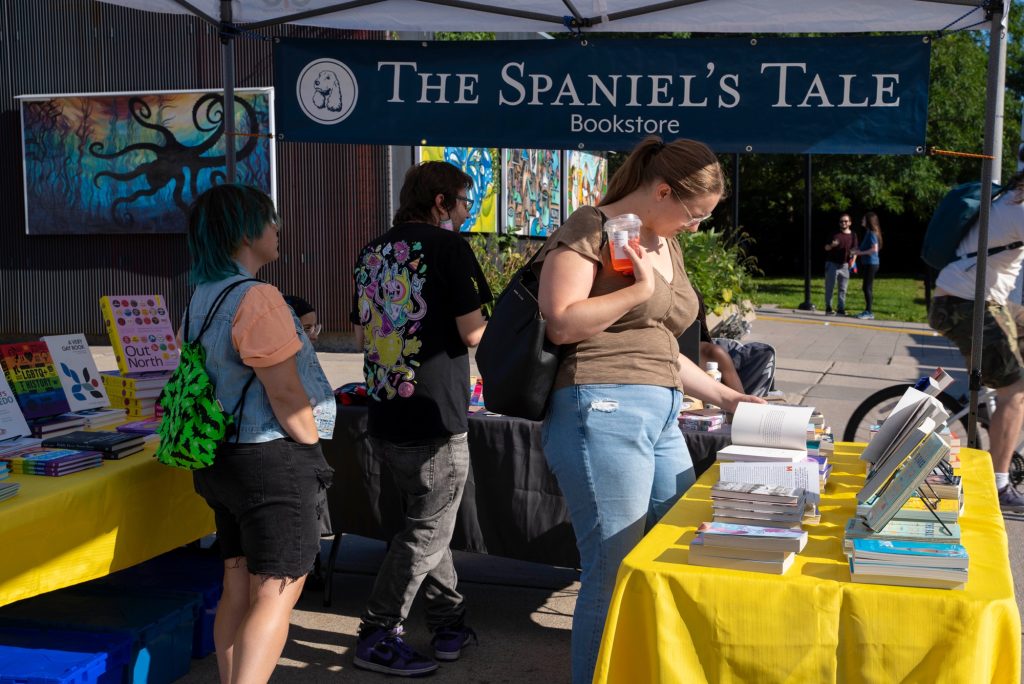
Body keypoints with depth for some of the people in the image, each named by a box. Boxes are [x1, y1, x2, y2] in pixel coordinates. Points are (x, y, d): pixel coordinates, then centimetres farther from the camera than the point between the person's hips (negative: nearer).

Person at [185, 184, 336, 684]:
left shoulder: (203, 297, 10)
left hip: (224, 457, 9)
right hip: (272, 461, -9)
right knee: (276, 594, -2)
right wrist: (312, 446, -5)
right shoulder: (257, 299, -18)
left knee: (238, 586, 15)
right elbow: (285, 393, -20)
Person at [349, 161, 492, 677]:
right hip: (434, 417, -7)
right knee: (427, 532, 4)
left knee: (424, 520, 19)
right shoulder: (447, 245, -10)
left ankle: (448, 624, 26)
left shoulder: (372, 252, 12)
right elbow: (471, 331, -15)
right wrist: (497, 327, 6)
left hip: (384, 416, 8)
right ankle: (378, 638, 8)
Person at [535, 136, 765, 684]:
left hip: (661, 420, 9)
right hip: (603, 413, -9)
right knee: (615, 575, -6)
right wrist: (641, 289, -12)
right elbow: (561, 324, -18)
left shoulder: (667, 246, 21)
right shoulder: (591, 229, -5)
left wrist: (722, 396, 22)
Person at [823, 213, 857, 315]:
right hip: (832, 264, -3)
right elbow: (826, 248, 1)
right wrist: (831, 245, -21)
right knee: (829, 288, -2)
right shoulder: (835, 234, 0)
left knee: (843, 289, 4)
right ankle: (828, 309, 3)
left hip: (844, 265, 3)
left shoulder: (853, 235, 7)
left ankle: (841, 309, 8)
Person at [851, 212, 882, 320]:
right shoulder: (868, 232, 14)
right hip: (867, 263, 10)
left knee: (867, 288, -7)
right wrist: (856, 250, 8)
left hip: (871, 264, -10)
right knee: (867, 288, 13)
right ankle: (867, 311, 19)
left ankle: (869, 313, -4)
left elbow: (874, 249, -23)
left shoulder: (872, 233, -14)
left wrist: (860, 253, -17)